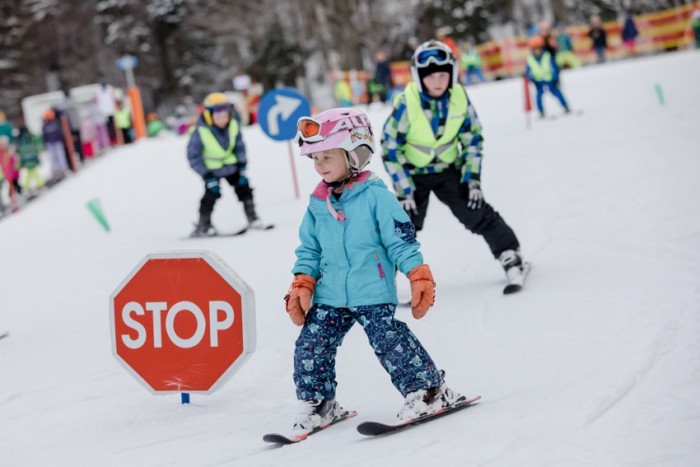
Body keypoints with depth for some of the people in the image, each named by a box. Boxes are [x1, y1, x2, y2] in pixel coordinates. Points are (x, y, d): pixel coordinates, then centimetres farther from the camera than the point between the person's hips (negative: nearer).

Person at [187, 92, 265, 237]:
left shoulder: (233, 124, -17)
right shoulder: (200, 132, -28)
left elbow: (239, 146, 0)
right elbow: (193, 157, -21)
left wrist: (242, 167, -7)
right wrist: (208, 177, -24)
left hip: (231, 163, 4)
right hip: (211, 168, -4)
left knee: (243, 186, -1)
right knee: (211, 193, -14)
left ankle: (252, 219, 11)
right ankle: (203, 225, -2)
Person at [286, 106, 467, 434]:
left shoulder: (375, 197, -8)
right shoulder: (317, 204, 8)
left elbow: (403, 241, -8)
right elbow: (309, 251, 16)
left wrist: (419, 278, -12)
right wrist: (301, 286, 6)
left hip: (373, 296, -5)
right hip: (329, 297, 6)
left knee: (391, 343, -12)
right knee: (310, 347, 0)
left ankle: (429, 391, 1)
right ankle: (316, 405, 15)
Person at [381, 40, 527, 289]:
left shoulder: (460, 99, -13)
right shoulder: (406, 105, -23)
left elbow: (472, 140, -2)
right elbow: (390, 148, -16)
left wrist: (472, 179, -8)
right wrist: (404, 190, -17)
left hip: (448, 170, 2)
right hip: (413, 173, -2)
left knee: (477, 212, -6)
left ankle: (510, 256, 8)